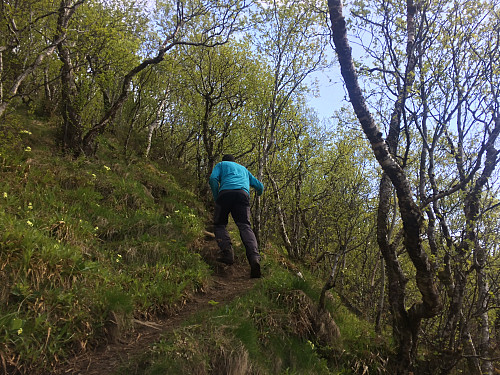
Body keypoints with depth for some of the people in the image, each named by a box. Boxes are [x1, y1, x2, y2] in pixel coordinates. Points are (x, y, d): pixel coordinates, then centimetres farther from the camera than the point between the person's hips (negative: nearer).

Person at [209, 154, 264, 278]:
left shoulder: (221, 165, 29)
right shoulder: (243, 168, 39)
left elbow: (213, 179, 6)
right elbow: (260, 186, 38)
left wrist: (216, 199, 12)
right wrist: (259, 194, 60)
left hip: (225, 193, -2)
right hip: (243, 194, 2)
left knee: (219, 225, 11)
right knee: (245, 226, -9)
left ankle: (227, 251, -16)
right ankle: (254, 257, -34)